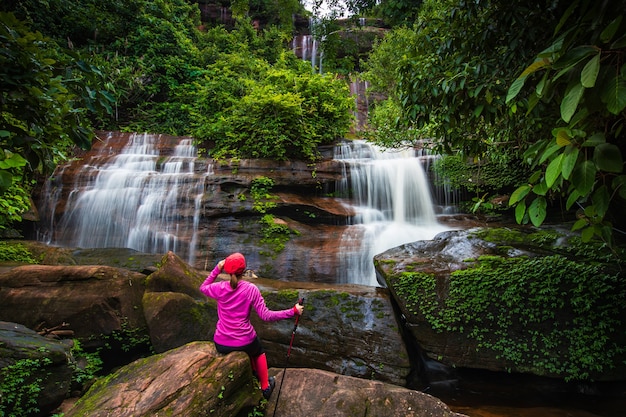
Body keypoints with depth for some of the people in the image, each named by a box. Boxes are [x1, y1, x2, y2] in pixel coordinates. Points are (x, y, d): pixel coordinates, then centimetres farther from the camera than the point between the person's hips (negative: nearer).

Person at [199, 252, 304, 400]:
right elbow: (266, 316, -16)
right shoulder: (251, 289, -16)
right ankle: (265, 387, 40)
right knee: (259, 352, 34)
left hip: (221, 345, 3)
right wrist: (293, 311, -10)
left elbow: (203, 288, 12)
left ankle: (254, 375, 54)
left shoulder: (220, 288, -11)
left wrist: (216, 270, 4)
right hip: (243, 343, -3)